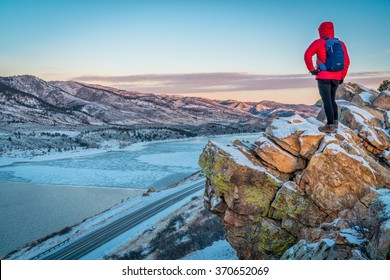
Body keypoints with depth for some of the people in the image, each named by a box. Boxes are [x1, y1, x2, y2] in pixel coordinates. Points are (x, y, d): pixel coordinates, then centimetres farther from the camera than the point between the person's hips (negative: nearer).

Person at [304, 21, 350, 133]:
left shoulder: (318, 43, -4)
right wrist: (342, 76, 16)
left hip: (323, 77, -5)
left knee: (327, 100, -3)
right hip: (336, 77, 5)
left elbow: (307, 55, -16)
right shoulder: (340, 44, 8)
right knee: (332, 99, 19)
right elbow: (346, 61, 9)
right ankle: (335, 121, 14)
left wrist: (311, 69, -7)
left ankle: (330, 125, -6)